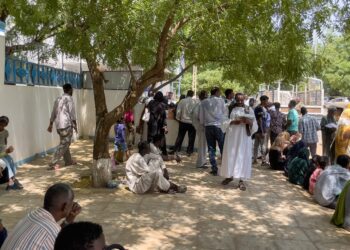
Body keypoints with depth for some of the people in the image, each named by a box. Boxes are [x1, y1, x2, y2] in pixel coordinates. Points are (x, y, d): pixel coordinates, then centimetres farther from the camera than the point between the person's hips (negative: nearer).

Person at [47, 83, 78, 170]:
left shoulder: (58, 99, 16)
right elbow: (72, 112, -13)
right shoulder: (69, 98, -5)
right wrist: (75, 124, -10)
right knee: (63, 145, -6)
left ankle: (68, 161, 28)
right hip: (66, 125, -8)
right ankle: (53, 164, -10)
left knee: (65, 143, 18)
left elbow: (53, 113, 19)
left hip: (58, 125, 8)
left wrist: (50, 125, 25)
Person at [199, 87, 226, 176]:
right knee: (223, 148, 3)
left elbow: (201, 116, 8)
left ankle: (214, 169, 8)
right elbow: (225, 113, 2)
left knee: (211, 149, 8)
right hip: (219, 126, -3)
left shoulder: (204, 102, 6)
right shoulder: (221, 100, -2)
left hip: (208, 127, 3)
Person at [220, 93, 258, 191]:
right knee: (230, 156, 5)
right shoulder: (230, 108, 5)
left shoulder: (249, 110, 6)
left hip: (244, 137, 0)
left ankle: (241, 180, 4)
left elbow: (255, 125, 4)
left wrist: (249, 122, -16)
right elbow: (224, 122, 0)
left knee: (243, 157, -2)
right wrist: (232, 122, -17)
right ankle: (229, 176, 22)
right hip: (232, 136, 0)